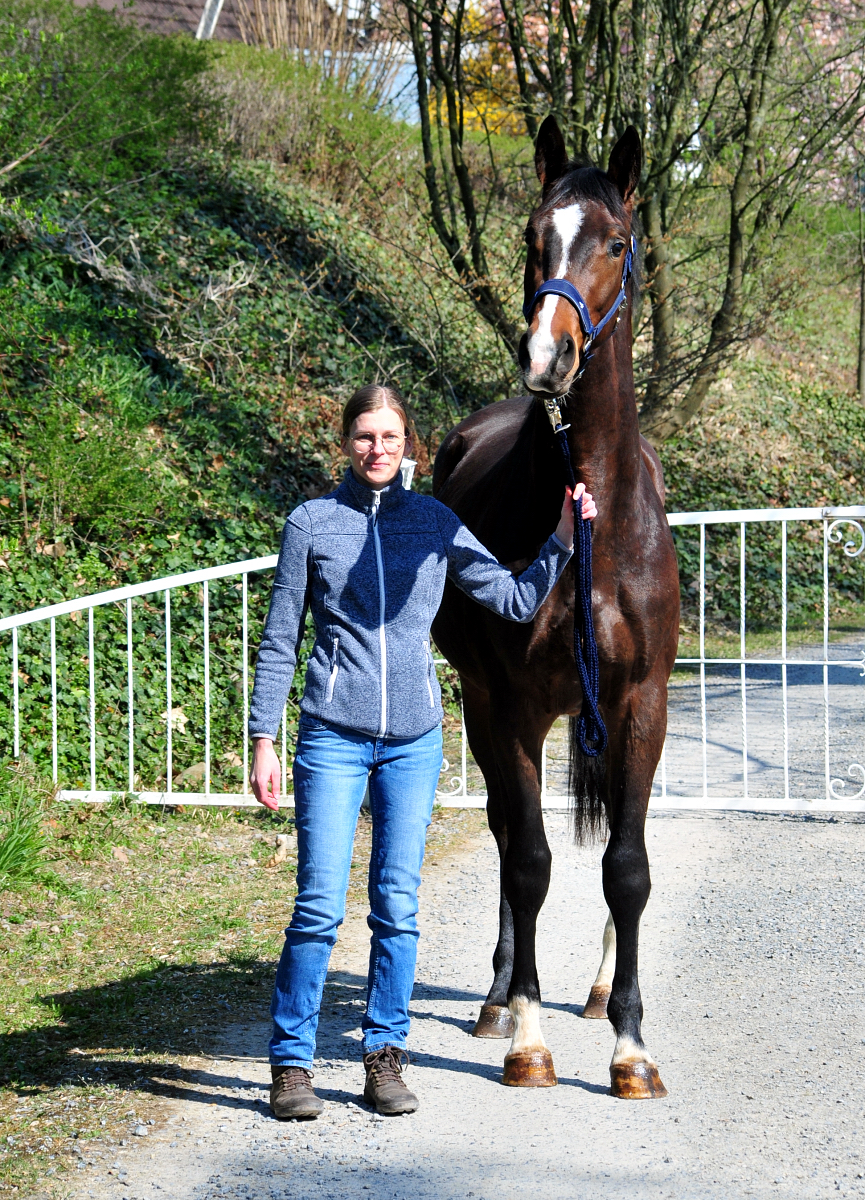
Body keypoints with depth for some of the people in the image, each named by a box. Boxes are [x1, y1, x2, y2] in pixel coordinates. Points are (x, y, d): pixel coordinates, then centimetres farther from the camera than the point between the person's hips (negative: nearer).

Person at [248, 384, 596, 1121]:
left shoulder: (437, 525, 7)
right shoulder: (312, 523, 1)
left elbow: (517, 601, 9)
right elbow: (281, 640, 3)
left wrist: (564, 540, -3)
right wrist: (263, 740, -1)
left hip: (415, 738, 2)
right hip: (334, 736, -2)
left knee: (399, 908, 5)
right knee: (319, 907, -5)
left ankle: (385, 1056, 16)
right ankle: (292, 1061, 6)